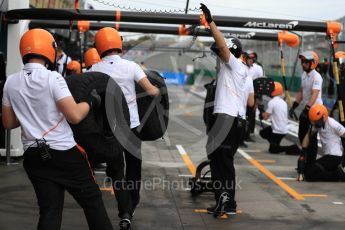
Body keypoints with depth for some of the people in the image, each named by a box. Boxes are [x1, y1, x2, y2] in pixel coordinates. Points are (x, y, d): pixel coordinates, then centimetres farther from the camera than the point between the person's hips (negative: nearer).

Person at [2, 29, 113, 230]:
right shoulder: (52, 78, -13)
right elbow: (75, 116, -18)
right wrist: (90, 102, 0)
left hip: (34, 156, 5)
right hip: (65, 152, -5)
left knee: (49, 211, 8)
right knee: (92, 201, 10)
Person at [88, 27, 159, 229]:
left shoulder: (94, 70, -4)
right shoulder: (131, 66, -6)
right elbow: (151, 91, -9)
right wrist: (158, 90, 12)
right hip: (132, 125, 0)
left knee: (116, 171, 6)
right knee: (134, 166, 19)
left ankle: (125, 213, -8)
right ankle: (132, 206, 32)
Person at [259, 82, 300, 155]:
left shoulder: (272, 102, -17)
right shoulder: (283, 102, 7)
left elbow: (265, 117, -14)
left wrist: (261, 110, 5)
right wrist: (264, 113, 10)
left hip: (278, 131, -8)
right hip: (284, 128, 8)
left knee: (272, 150, 3)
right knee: (263, 132, 23)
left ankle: (292, 149, -8)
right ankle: (275, 144, 16)